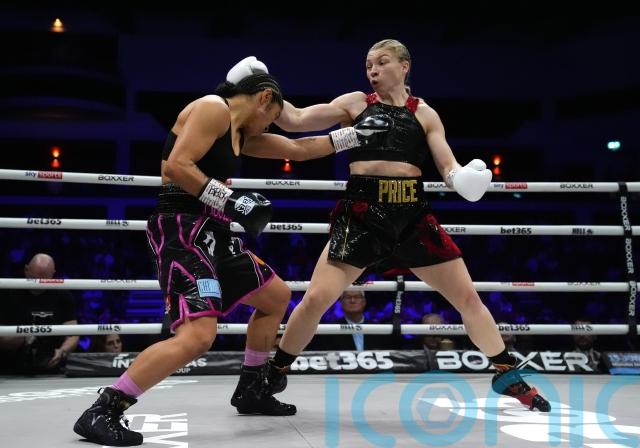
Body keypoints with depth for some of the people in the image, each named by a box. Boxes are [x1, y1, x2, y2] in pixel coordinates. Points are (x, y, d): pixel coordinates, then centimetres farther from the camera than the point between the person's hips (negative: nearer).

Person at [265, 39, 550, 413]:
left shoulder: (424, 114, 10)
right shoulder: (355, 103, 8)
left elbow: (449, 166, 4)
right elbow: (296, 121, 4)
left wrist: (464, 177, -18)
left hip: (412, 215, 2)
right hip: (362, 213, -1)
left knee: (467, 296, 5)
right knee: (317, 298, -9)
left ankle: (507, 374, 24)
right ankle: (272, 377, 11)